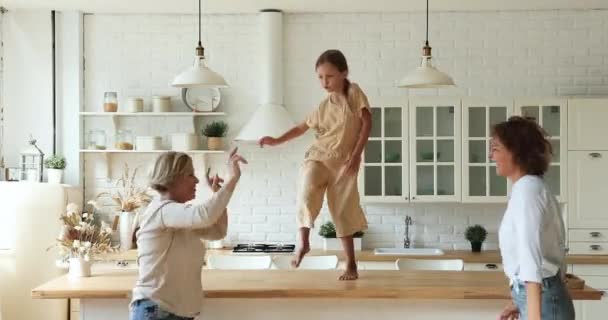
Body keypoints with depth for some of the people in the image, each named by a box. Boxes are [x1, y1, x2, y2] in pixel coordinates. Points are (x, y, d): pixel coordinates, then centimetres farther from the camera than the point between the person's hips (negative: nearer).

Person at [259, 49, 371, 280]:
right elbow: (303, 127, 19)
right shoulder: (324, 106, 9)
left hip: (344, 162, -2)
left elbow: (367, 122, -7)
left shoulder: (354, 92, -1)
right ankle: (303, 242, -13)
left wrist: (356, 154, -15)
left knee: (344, 212, 1)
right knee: (307, 193, -27)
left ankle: (351, 265, 11)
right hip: (318, 157, 2)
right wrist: (277, 141, 7)